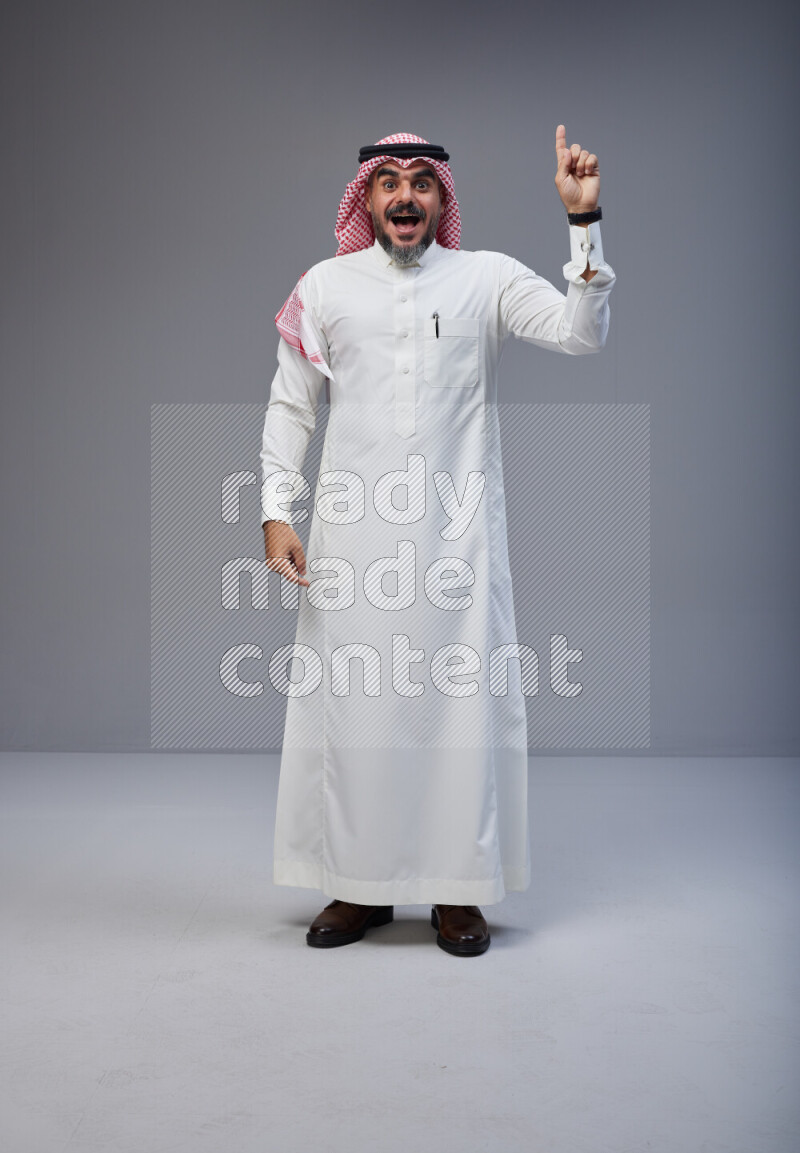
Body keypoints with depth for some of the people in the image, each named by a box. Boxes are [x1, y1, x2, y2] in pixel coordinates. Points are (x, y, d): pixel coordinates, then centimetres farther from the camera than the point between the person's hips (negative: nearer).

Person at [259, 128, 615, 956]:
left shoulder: (487, 279, 8)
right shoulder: (325, 287, 10)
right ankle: (361, 886, 18)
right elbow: (290, 407, 10)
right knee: (351, 699, 3)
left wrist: (583, 220, -10)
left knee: (462, 698, 0)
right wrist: (277, 511, 1)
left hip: (457, 530, -1)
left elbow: (582, 333, -3)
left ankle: (458, 889, 15)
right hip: (354, 531, 1)